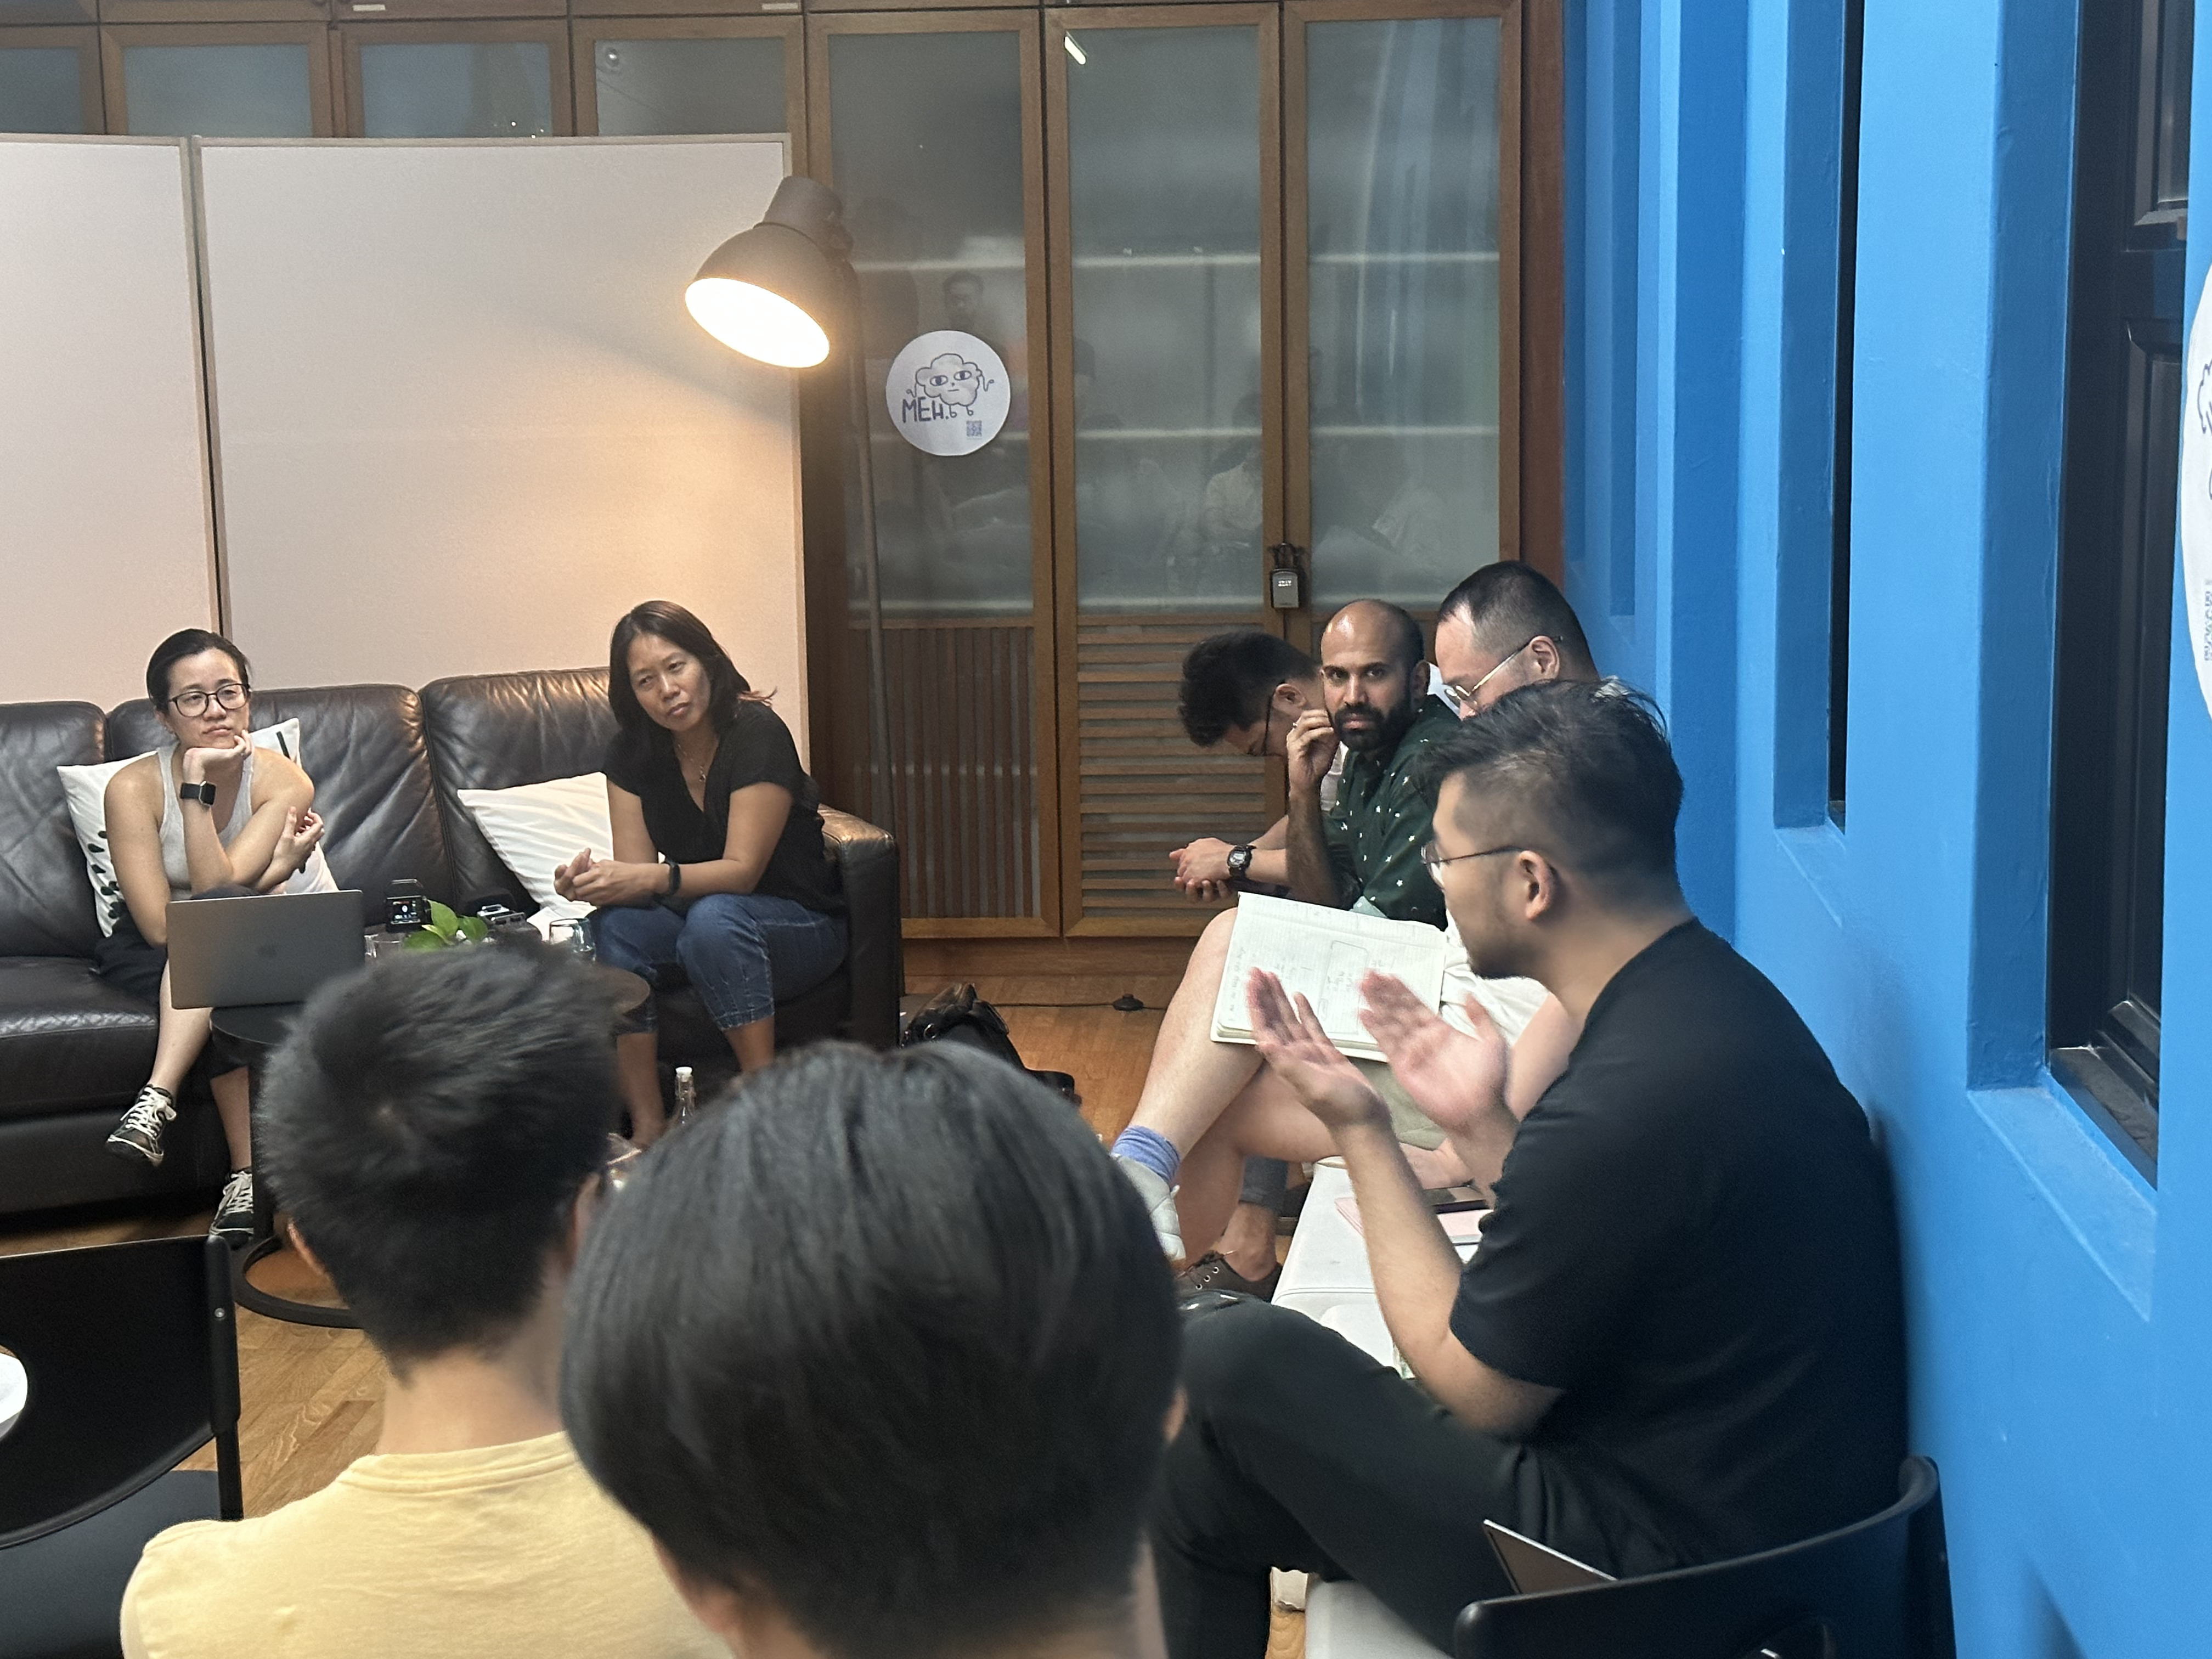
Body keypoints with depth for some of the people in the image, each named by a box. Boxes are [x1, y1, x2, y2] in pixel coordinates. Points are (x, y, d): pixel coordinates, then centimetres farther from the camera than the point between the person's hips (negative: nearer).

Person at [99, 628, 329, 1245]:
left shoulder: (282, 781, -16)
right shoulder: (134, 787, -18)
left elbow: (216, 892, -27)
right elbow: (160, 926, -24)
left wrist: (197, 788, -33)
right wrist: (276, 871, -30)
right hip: (153, 955, 0)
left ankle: (158, 1100, -37)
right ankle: (250, 1174, -34)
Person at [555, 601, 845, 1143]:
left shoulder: (758, 736, -19)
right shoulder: (632, 754, -2)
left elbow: (742, 871, -24)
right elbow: (636, 874, -7)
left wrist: (650, 879, -40)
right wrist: (591, 880, -31)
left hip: (798, 925, -5)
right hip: (693, 921, 5)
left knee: (714, 918, -37)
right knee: (612, 925, -26)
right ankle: (647, 1127, -27)